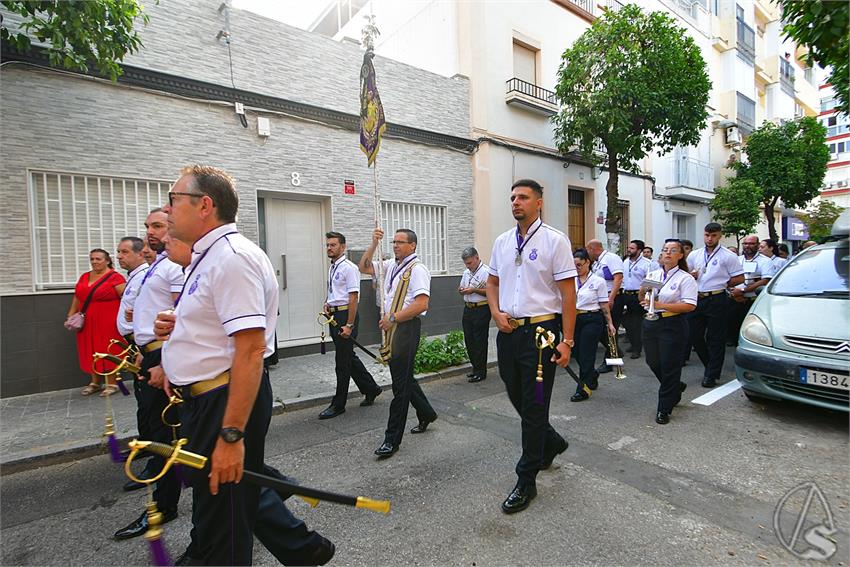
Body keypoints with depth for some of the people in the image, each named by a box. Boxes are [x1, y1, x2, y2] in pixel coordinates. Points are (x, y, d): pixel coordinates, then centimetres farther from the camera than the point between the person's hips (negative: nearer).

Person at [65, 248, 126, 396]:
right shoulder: (84, 277, 11)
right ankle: (95, 382, 26)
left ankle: (112, 383, 11)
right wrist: (70, 316, 12)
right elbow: (77, 298, 17)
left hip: (108, 323, -6)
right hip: (87, 323, 7)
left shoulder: (114, 277, -11)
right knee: (91, 352, 13)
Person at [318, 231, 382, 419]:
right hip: (334, 316, 9)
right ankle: (371, 389, 31)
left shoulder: (348, 268, -13)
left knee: (343, 361, 0)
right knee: (349, 356, 16)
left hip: (346, 314, -9)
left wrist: (349, 325, -20)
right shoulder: (332, 268, 14)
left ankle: (338, 405, 12)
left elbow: (353, 298, -17)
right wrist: (327, 304, 5)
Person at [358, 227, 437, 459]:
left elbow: (421, 304, -21)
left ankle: (392, 439, 7)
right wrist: (373, 244, 5)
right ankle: (426, 414, 40)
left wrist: (393, 318, -18)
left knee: (401, 382, -2)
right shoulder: (391, 266, 14)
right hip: (391, 327, 9)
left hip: (407, 327, -9)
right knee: (404, 377, 19)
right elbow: (364, 267, 17)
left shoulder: (417, 269, -12)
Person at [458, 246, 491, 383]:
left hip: (481, 310, -8)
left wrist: (474, 290, -19)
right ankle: (475, 368, 25)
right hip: (468, 309, 8)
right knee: (469, 340, 12)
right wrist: (461, 290, 2)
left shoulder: (486, 271, -10)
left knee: (480, 341, -2)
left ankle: (480, 372, 8)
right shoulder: (466, 272, 15)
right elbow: (461, 289, 25)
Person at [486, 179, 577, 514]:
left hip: (540, 331, -6)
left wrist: (566, 341, -13)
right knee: (517, 398, 18)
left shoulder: (555, 240, -6)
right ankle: (552, 442, 46)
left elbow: (568, 294, -9)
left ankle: (526, 481, 19)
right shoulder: (502, 241, 10)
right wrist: (496, 313, 1)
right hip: (508, 332, 6)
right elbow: (492, 282, 19)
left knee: (533, 407, 3)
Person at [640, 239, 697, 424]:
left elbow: (690, 305, -16)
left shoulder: (685, 278, -5)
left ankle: (664, 409, 13)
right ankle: (676, 388, 42)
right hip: (650, 323, 6)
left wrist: (662, 305, -22)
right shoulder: (653, 274, 11)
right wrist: (643, 291, -5)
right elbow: (642, 299, 17)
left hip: (672, 325, -6)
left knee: (669, 366, 1)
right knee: (653, 362, 14)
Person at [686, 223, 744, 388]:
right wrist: (691, 275, -2)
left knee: (715, 338, 2)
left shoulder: (728, 256, -2)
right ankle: (711, 365, 29)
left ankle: (712, 375, 11)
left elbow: (739, 278, -2)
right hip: (697, 299, 5)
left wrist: (721, 285, -5)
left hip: (716, 299, -4)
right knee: (694, 335, 7)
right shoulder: (694, 255, 11)